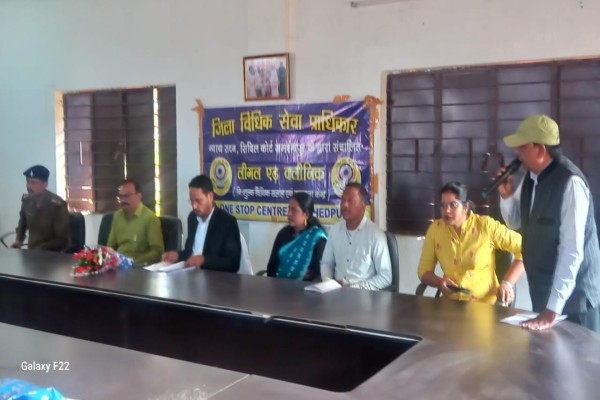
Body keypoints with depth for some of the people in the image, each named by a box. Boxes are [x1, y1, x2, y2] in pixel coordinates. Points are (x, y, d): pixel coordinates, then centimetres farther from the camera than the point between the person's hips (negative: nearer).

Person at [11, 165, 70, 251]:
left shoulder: (58, 204, -16)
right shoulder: (26, 200, -1)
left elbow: (62, 239, -12)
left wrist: (39, 250, -19)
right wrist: (18, 240, 6)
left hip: (53, 253, -5)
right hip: (32, 250, 5)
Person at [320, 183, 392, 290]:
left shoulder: (375, 234, -10)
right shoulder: (335, 229, 7)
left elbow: (385, 277, -9)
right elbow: (326, 262, 16)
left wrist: (354, 287, -16)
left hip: (364, 293, -4)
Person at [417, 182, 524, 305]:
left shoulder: (486, 225, -8)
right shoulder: (435, 228, 0)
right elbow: (424, 271, 6)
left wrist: (507, 283, -14)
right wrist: (440, 282, -14)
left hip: (486, 305, -1)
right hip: (451, 305, 2)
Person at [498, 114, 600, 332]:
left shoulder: (570, 182, -23)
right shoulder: (530, 178, 0)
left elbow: (572, 249, -26)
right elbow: (515, 222, 15)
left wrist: (554, 307, -26)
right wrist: (506, 195, -7)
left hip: (573, 295, -7)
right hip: (541, 292, 7)